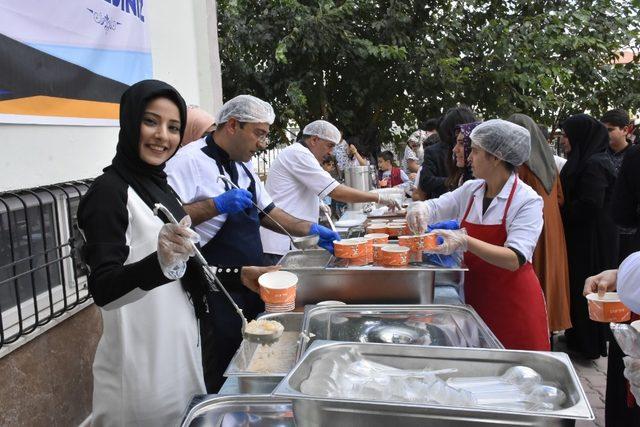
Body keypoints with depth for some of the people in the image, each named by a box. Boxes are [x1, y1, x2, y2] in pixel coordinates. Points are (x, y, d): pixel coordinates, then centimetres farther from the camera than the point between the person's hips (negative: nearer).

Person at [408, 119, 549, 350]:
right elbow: (435, 208, 14)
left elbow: (514, 259, -24)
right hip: (475, 296, 5)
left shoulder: (528, 201, -14)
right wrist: (419, 208, -10)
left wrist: (465, 241, -35)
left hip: (513, 304, -5)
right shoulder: (470, 190, 3)